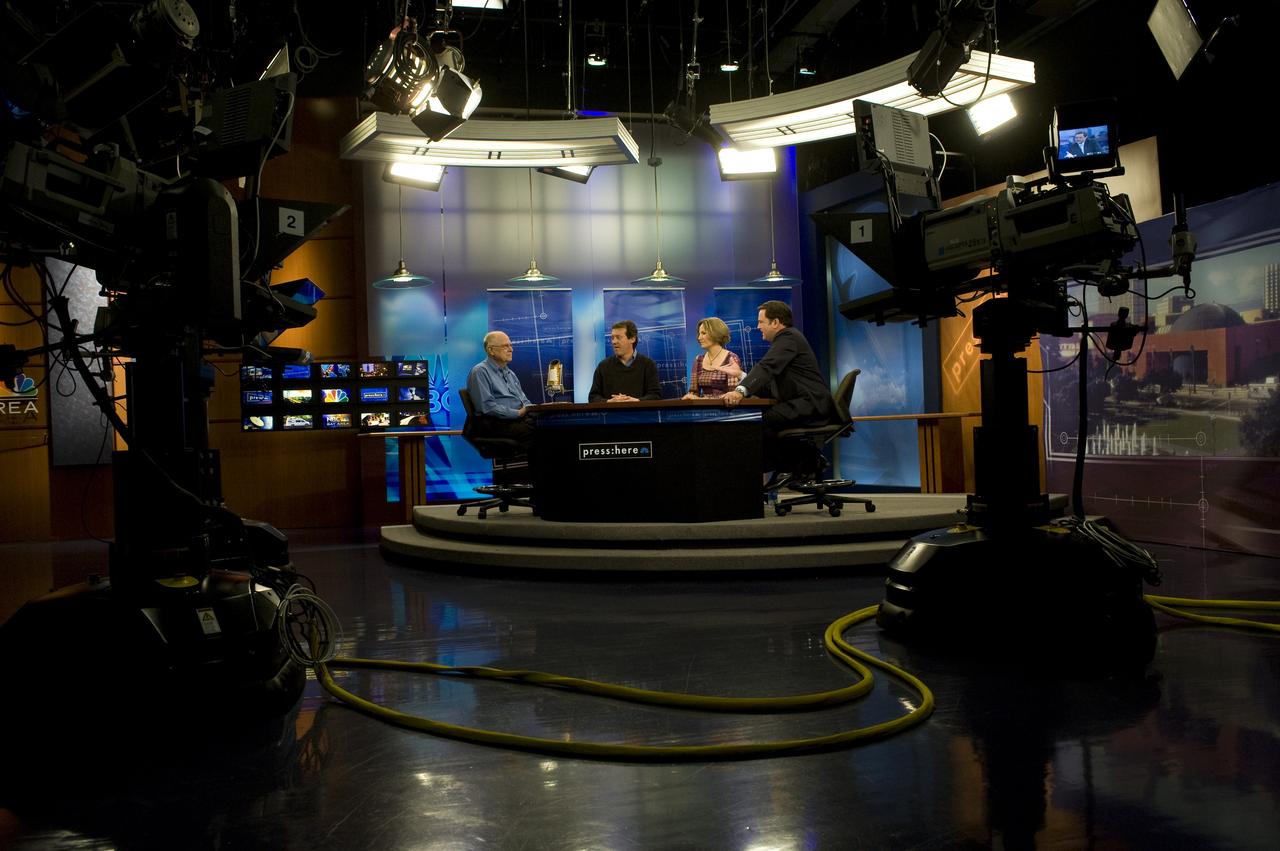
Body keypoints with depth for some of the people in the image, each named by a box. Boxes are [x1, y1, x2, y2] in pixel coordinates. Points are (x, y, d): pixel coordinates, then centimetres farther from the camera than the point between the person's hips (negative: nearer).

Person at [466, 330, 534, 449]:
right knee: (531, 431, -34)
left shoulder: (510, 373, 26)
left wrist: (531, 409, 2)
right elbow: (487, 407, -12)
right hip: (494, 423, -7)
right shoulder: (480, 372, -1)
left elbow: (524, 400, 26)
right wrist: (517, 413, -15)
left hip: (520, 418, 7)